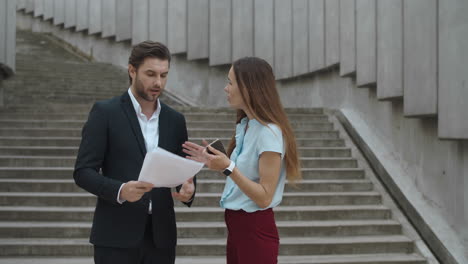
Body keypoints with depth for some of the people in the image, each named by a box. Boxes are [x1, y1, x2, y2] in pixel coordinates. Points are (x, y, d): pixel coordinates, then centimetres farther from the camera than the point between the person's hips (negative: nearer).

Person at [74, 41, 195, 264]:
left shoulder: (175, 120, 11)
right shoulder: (105, 112, -3)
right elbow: (83, 172, -7)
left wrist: (188, 190, -10)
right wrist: (120, 191, -24)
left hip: (160, 235, 5)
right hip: (116, 236, -4)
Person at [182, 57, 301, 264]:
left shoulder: (269, 133, -20)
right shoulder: (245, 125, 7)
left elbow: (264, 198, -21)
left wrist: (229, 168, -28)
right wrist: (215, 162, 5)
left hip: (256, 229, -8)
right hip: (236, 225, 8)